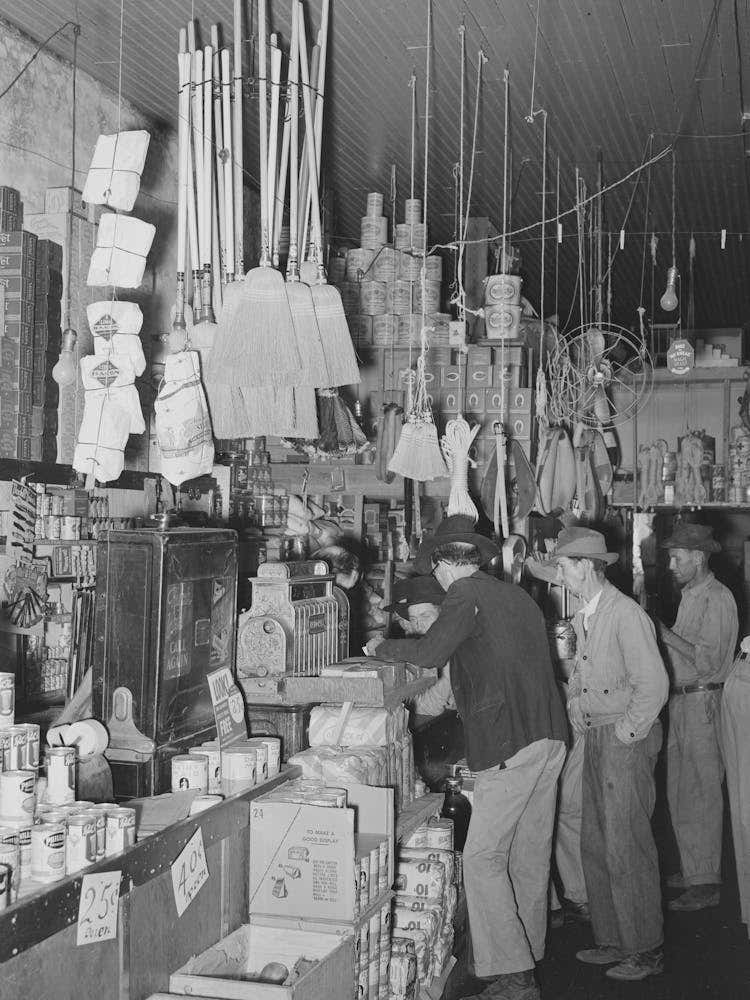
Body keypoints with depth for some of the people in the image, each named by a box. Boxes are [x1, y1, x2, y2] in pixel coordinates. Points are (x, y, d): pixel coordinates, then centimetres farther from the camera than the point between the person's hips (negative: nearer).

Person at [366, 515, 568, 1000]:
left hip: (509, 745, -9)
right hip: (550, 737, 9)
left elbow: (429, 652, -18)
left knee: (482, 858, -5)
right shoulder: (517, 595, 17)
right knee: (530, 855, 17)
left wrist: (381, 647, 0)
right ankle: (526, 956, 29)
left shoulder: (466, 596, -8)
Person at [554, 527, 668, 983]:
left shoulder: (626, 615, -19)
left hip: (628, 740, -9)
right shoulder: (584, 616, 10)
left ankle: (646, 950, 11)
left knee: (627, 848, -2)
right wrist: (575, 699, 7)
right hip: (596, 739, 9)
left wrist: (626, 732, -15)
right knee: (595, 846, 13)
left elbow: (653, 685, -21)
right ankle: (612, 940, 25)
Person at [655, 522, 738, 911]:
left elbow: (708, 660, -21)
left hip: (702, 701, -9)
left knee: (701, 795, -3)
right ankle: (691, 869, 26)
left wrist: (666, 633, -18)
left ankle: (706, 883, 5)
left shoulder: (717, 598, -13)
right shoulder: (689, 595, 16)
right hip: (681, 701, 9)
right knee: (679, 791, 14)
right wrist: (663, 635, 6)